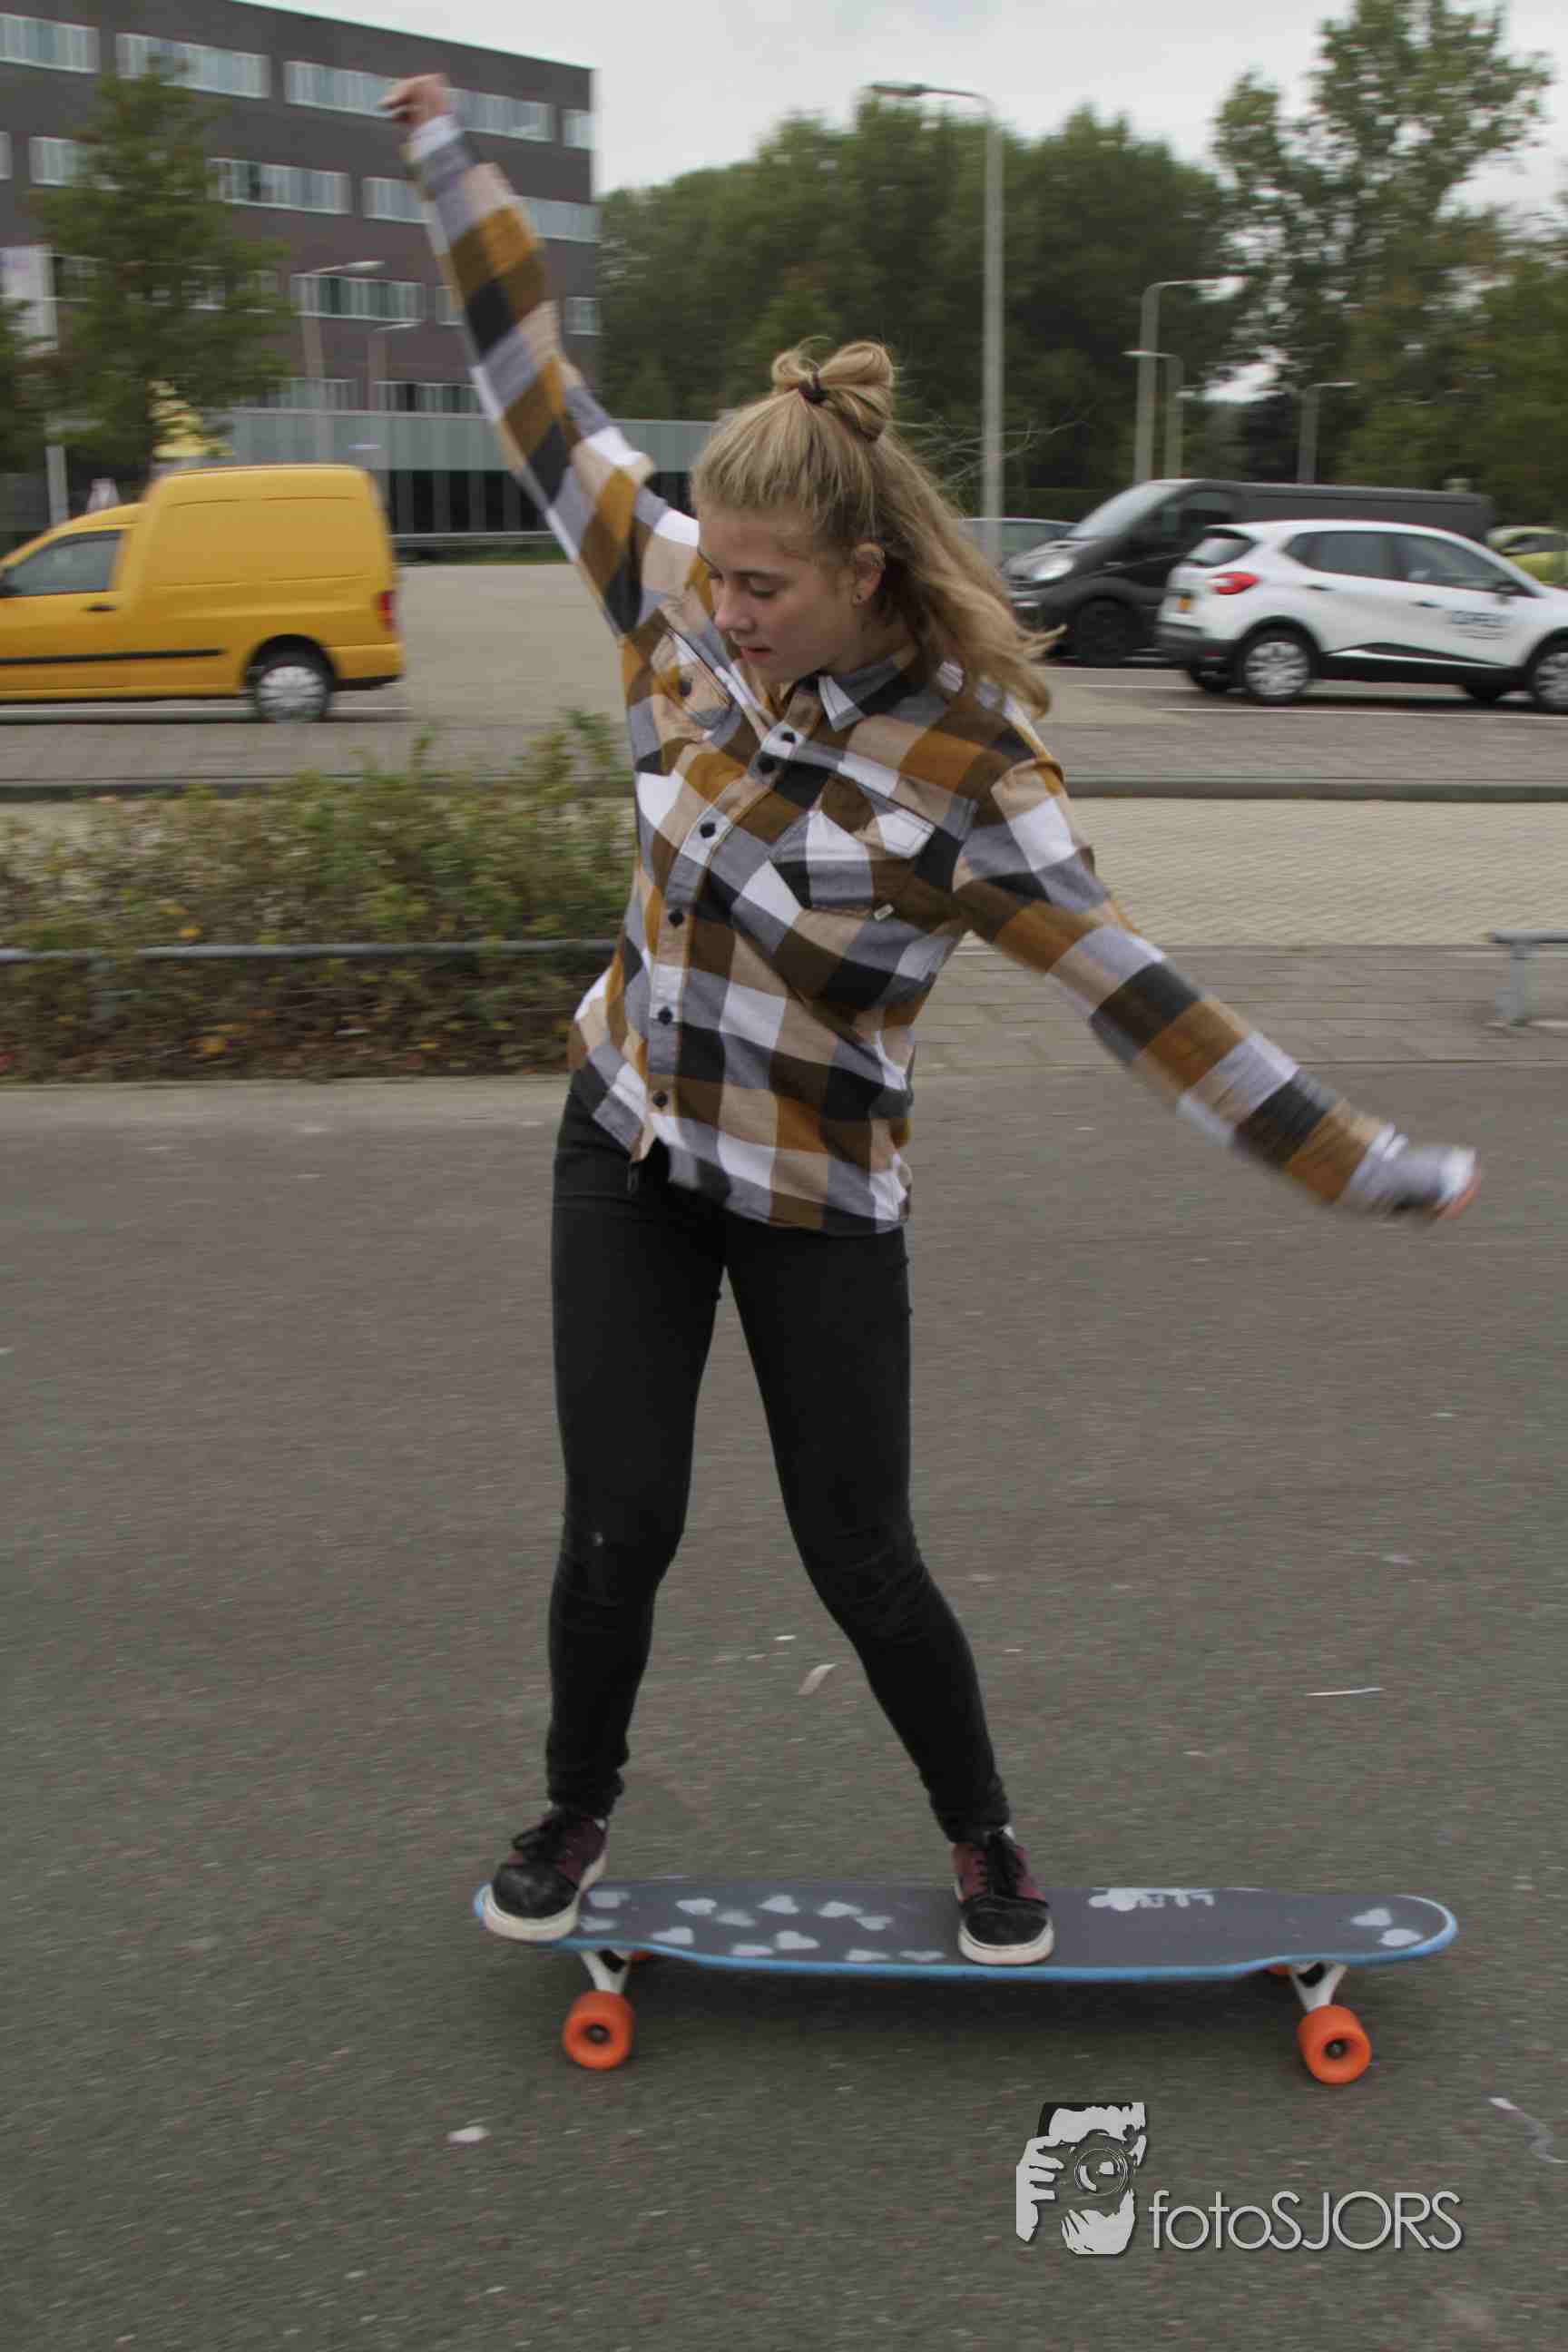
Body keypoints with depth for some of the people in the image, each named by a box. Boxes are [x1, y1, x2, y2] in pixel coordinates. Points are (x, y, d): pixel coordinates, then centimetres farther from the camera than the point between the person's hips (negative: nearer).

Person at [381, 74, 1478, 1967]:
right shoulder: (684, 611, -8)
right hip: (627, 1146, 4)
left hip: (814, 1203, -3)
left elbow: (1138, 996, -21)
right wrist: (445, 157, 8)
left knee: (860, 1561, 4)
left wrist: (1367, 1164, -23)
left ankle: (981, 1838, 31)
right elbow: (541, 402, 3)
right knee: (617, 1526, 6)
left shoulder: (962, 770, -21)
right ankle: (574, 1813, 32)